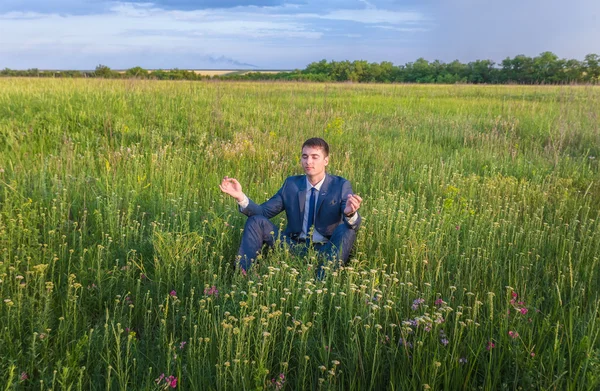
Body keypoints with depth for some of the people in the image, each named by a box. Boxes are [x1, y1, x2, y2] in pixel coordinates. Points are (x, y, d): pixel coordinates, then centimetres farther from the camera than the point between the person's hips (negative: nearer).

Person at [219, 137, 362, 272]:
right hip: (294, 247, 3)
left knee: (347, 229, -30)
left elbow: (354, 224, -18)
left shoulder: (341, 186, -4)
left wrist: (350, 213, -43)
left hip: (325, 250, -2)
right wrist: (241, 197, -18)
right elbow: (263, 212, 1)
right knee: (256, 221, -11)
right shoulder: (291, 184, 5)